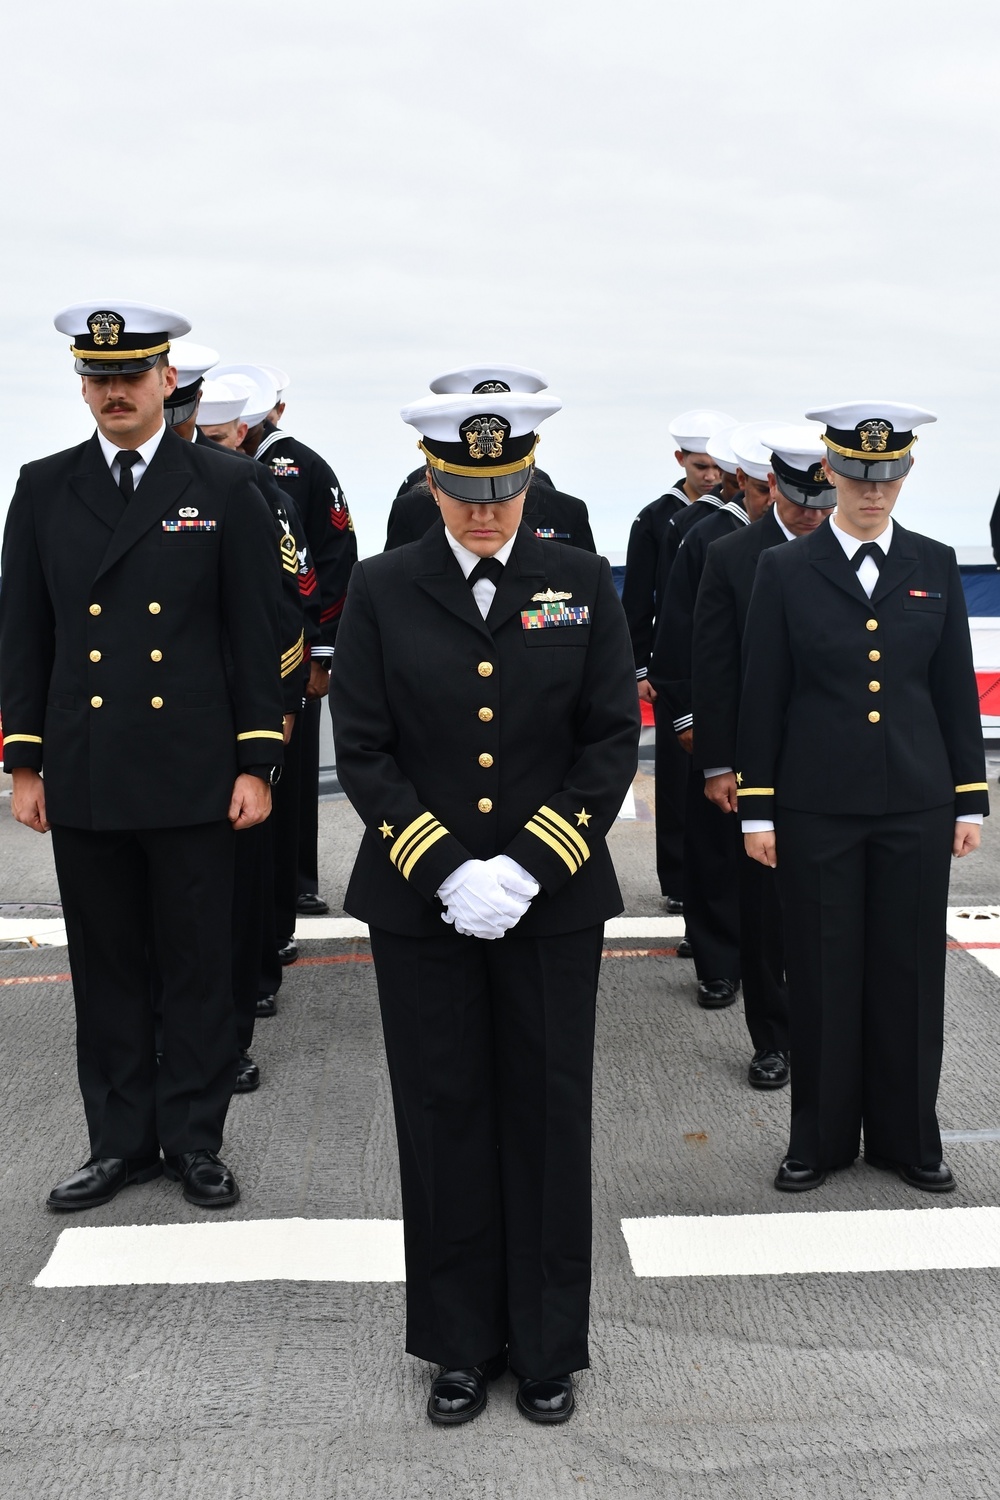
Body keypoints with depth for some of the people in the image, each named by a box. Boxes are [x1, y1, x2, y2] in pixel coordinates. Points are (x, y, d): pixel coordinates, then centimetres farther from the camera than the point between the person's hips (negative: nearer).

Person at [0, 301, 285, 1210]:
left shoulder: (224, 491, 1)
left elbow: (255, 636, 0)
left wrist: (256, 763, -5)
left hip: (191, 780, -2)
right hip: (85, 778, 2)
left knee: (198, 966, 6)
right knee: (106, 966, 10)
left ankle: (195, 1140, 20)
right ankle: (122, 1142, 23)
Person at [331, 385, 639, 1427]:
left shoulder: (581, 583, 1)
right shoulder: (382, 590, 0)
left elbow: (614, 740, -2)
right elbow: (362, 752, -2)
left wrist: (529, 866, -12)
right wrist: (446, 871, -13)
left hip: (553, 900, 0)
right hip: (421, 902, 0)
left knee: (548, 1113, 8)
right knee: (443, 1115, 8)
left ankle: (546, 1344, 24)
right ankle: (461, 1342, 25)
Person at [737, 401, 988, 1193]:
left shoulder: (935, 566, 5)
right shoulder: (786, 570, -1)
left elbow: (956, 689, 8)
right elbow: (762, 698, -1)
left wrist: (970, 801, 5)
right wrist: (756, 811, -3)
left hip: (917, 804, 2)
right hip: (818, 808, -2)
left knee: (910, 971, 8)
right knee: (823, 973, 6)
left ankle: (908, 1136, 24)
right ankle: (821, 1138, 21)